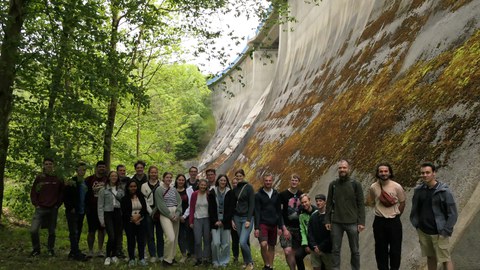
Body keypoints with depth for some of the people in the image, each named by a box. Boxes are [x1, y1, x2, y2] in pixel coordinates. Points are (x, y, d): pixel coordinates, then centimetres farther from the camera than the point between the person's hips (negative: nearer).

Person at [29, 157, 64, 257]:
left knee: (52, 231, 8)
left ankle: (51, 249, 25)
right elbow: (33, 193, 6)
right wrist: (36, 204, -2)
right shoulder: (39, 178, 2)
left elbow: (62, 193, 11)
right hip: (40, 209, -1)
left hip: (53, 209, 1)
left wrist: (57, 204, 2)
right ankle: (36, 249, 10)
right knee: (33, 230, -10)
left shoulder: (58, 179, 3)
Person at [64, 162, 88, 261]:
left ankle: (73, 252, 19)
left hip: (81, 212, 6)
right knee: (74, 233, -6)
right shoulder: (71, 182, -9)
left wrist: (85, 209, 11)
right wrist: (70, 208, -13)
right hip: (73, 212, -6)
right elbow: (65, 197, -11)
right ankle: (76, 253, -5)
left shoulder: (85, 183, 10)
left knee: (78, 233, 10)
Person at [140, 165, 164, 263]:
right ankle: (152, 255, 11)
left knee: (160, 234, 5)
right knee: (150, 235, 3)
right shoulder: (144, 186, 6)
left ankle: (160, 255, 14)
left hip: (160, 212, 0)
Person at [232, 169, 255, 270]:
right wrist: (232, 219, 8)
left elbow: (252, 204, -9)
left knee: (243, 242, -14)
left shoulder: (249, 187, -5)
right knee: (242, 242, 7)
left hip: (247, 218, -5)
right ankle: (245, 261, 22)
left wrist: (249, 220, -14)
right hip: (237, 217, 5)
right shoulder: (235, 189, 10)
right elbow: (234, 205, 14)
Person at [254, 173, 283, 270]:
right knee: (263, 244, -18)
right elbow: (257, 212, -7)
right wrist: (256, 227, -12)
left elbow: (279, 211, 9)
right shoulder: (258, 195, -3)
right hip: (262, 224, -4)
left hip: (273, 225, 4)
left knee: (272, 247, 9)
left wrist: (280, 227, 5)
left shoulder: (276, 195, 7)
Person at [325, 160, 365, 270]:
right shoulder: (333, 184, 5)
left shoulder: (356, 184, -1)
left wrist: (361, 222, -7)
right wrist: (327, 220, 3)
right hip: (336, 223, 2)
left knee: (354, 250, 8)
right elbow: (329, 203, 8)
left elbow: (361, 204, -2)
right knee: (335, 250, 6)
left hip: (352, 223, -1)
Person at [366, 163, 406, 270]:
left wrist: (395, 214, 3)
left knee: (395, 249, 7)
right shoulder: (373, 187, -4)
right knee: (380, 249, 11)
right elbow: (370, 202, 10)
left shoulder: (397, 187, -10)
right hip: (379, 221, 2)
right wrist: (380, 209, -1)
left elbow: (402, 203, 3)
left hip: (394, 221, -1)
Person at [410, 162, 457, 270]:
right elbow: (415, 209, 13)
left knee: (445, 259, 2)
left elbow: (453, 213, -9)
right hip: (423, 232, 4)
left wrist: (445, 232, -12)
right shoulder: (419, 190, 1)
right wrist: (416, 225, 6)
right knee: (430, 257, 17)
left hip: (439, 233, -4)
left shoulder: (444, 191, -11)